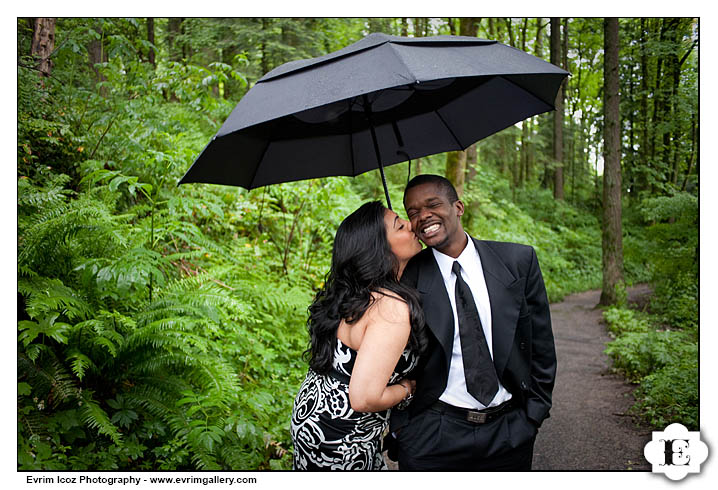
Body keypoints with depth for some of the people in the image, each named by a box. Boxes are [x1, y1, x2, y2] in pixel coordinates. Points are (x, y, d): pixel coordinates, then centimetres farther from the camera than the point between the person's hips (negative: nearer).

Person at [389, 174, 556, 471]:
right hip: (432, 433, -1)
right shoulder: (405, 278, -8)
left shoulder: (519, 260, -4)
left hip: (510, 432, 2)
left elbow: (540, 343, 3)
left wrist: (535, 411, 3)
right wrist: (401, 427, -1)